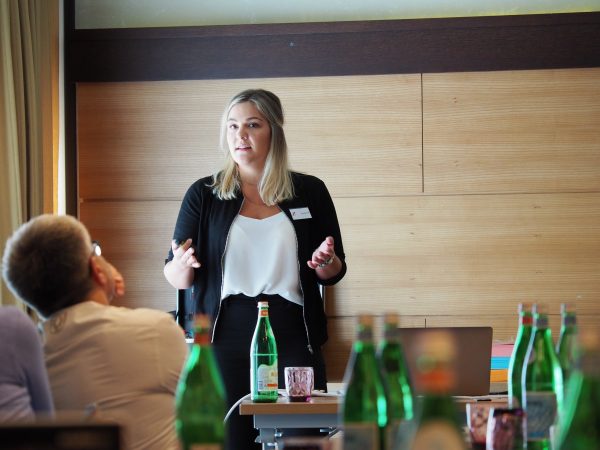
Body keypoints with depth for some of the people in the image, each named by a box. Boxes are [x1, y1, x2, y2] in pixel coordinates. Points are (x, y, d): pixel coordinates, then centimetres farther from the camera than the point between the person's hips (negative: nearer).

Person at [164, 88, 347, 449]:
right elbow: (178, 280, 7)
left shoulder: (310, 192, 6)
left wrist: (325, 264, -10)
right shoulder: (204, 195, 6)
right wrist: (182, 265, -15)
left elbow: (336, 272, 12)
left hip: (293, 338, 0)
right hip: (225, 339, 0)